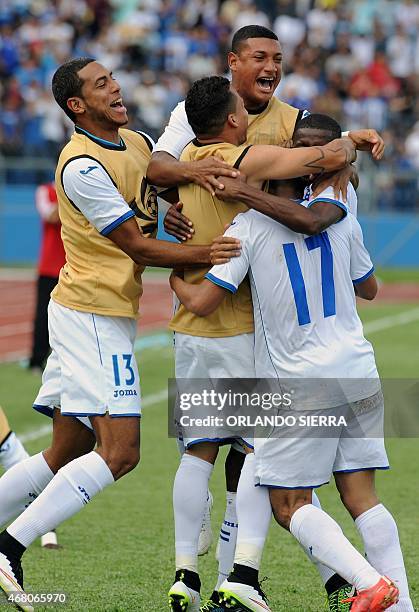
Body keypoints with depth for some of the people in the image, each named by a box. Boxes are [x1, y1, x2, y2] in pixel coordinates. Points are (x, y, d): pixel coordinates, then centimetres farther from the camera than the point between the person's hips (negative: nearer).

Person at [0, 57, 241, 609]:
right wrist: (207, 254, -19)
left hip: (106, 317, 10)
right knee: (119, 452, -14)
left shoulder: (137, 144, 12)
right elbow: (138, 246, -16)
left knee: (67, 452, 11)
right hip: (92, 315, -10)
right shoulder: (82, 165, -15)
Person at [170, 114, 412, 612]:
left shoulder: (249, 226, -8)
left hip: (301, 385, -5)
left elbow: (201, 303, -10)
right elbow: (369, 288, 22)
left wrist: (175, 275, 11)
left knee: (288, 503, 3)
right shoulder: (339, 217, 6)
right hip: (359, 375, 5)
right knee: (361, 496, 8)